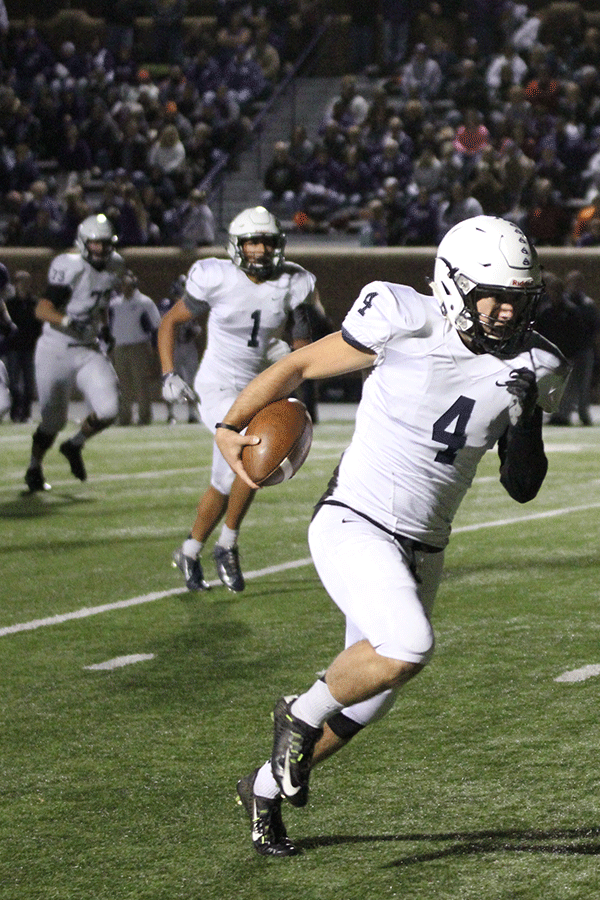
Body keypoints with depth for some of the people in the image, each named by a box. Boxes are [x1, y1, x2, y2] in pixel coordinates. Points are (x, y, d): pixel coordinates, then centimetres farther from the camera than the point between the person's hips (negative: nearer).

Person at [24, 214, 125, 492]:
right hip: (56, 351, -5)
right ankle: (34, 468, 33)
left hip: (89, 350, 5)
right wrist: (67, 321, -40)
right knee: (53, 422, 5)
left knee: (108, 411, -12)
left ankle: (74, 446, 18)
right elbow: (42, 310, -25)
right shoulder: (70, 268, -18)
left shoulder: (114, 266, 3)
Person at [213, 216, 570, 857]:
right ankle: (303, 715, -1)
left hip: (422, 550, 6)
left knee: (368, 698, 13)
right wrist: (230, 428, 0)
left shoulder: (528, 368, 0)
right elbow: (300, 366, -2)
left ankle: (266, 788, 37)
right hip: (353, 524, -6)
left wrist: (527, 417, -12)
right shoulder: (405, 325, -14)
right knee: (407, 647, -30)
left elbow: (523, 487, 5)